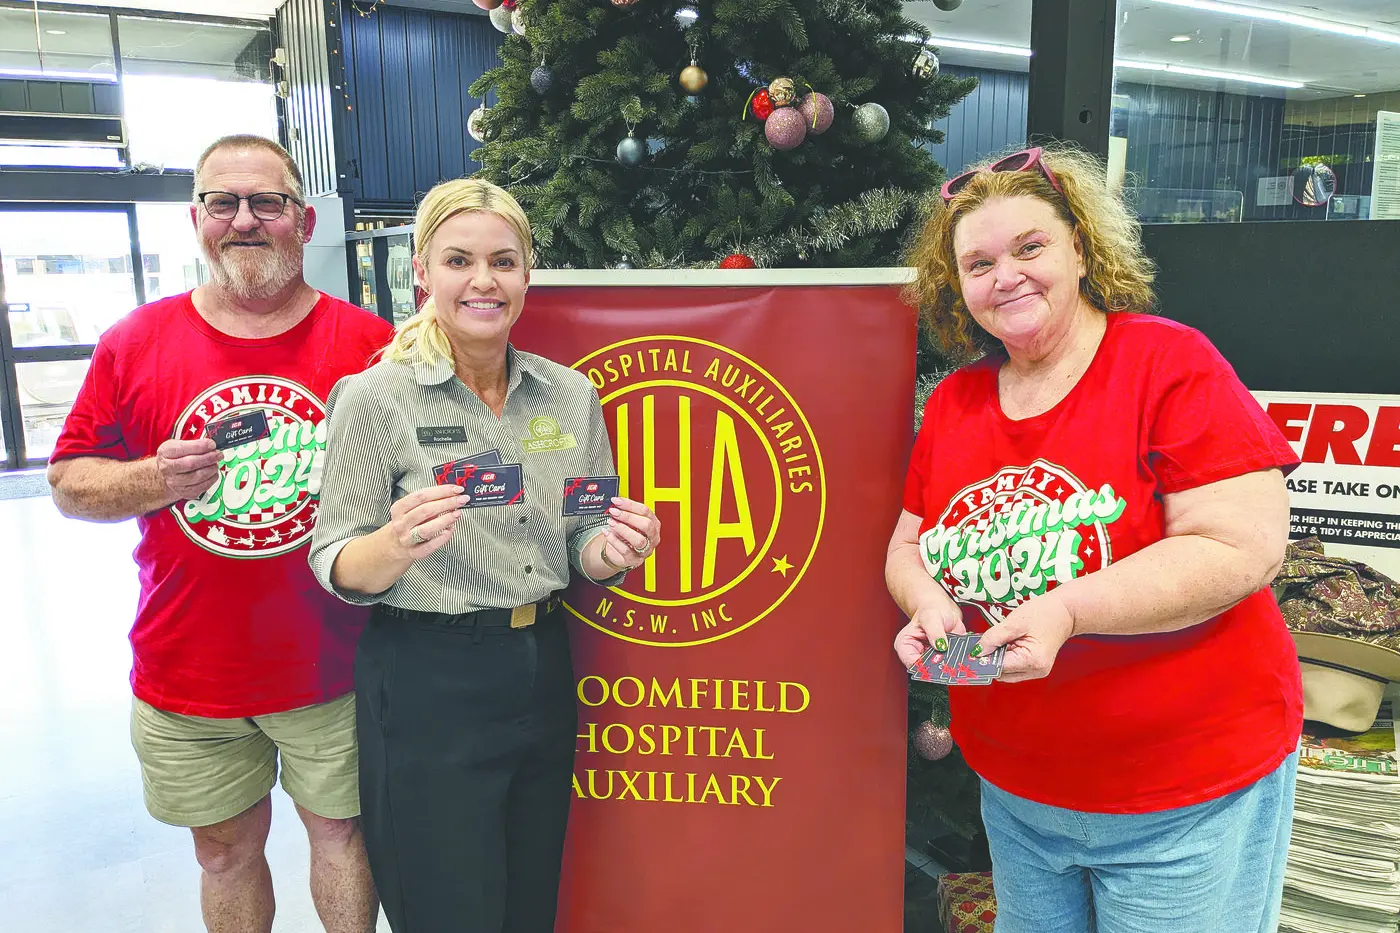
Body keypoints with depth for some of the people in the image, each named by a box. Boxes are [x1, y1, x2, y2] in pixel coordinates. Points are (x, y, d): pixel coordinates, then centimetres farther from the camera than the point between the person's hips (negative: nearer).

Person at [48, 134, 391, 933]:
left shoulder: (370, 343, -5)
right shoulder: (135, 343, 0)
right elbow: (68, 483, 3)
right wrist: (156, 479, -15)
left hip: (332, 668, -1)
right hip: (188, 679, 2)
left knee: (341, 829, 16)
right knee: (226, 848, 18)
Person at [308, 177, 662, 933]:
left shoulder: (571, 394, 2)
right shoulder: (375, 397, -10)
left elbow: (582, 551, 8)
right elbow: (337, 571, -9)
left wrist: (612, 551, -15)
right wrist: (399, 543, -30)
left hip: (542, 675, 5)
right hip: (427, 687, -4)